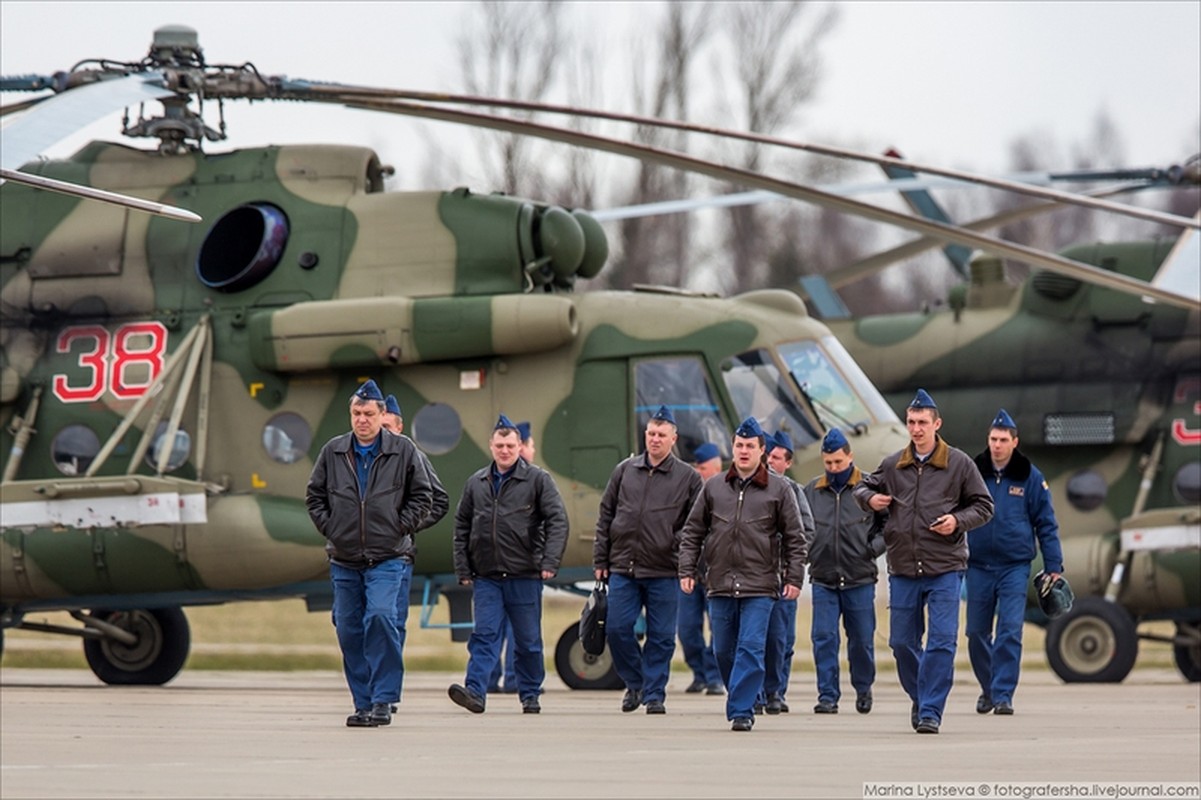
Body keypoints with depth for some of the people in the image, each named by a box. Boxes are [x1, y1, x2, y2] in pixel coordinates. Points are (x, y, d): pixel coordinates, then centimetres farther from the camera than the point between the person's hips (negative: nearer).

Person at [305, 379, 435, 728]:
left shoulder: (403, 451, 2)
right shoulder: (332, 452, 8)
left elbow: (422, 496, 6)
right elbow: (314, 495, 16)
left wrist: (400, 528, -3)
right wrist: (329, 528, 4)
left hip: (388, 558, -4)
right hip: (344, 559, 4)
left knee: (380, 618, -20)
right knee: (348, 631, 4)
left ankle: (384, 699, -14)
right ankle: (363, 703, 13)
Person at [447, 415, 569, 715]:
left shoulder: (538, 480, 0)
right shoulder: (476, 483, 11)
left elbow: (557, 521, -5)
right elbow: (462, 526, 15)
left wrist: (549, 562, -16)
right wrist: (463, 569, 7)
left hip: (525, 577, -2)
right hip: (486, 577, 2)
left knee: (528, 641, 7)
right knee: (484, 635, -9)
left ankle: (530, 695, 18)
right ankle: (475, 691, -18)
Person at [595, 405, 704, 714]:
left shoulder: (688, 478, 3)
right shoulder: (624, 471, 9)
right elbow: (605, 516, 13)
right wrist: (600, 559, 8)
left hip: (664, 572, -2)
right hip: (623, 568, 2)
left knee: (661, 637, 1)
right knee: (616, 629, -1)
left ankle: (654, 694, 11)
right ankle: (635, 683, 19)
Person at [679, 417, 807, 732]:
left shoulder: (778, 489, 3)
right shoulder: (713, 488, 9)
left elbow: (795, 537, 4)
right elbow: (693, 532, 14)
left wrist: (794, 577, -2)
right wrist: (687, 570, 5)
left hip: (759, 586, -3)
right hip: (720, 584, 3)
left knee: (751, 648, -10)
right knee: (723, 650, 8)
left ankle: (741, 710, -10)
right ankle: (741, 703, 26)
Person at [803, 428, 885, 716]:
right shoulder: (811, 491, 6)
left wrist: (875, 547, -14)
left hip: (860, 580, -1)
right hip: (823, 580, 2)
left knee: (862, 640, 9)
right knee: (824, 639, -5)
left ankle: (863, 689, 30)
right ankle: (828, 696, 0)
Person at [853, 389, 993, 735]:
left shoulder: (959, 463, 2)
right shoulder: (893, 465, 9)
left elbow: (983, 506, 7)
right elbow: (862, 487, 22)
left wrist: (959, 520, -11)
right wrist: (869, 498, -1)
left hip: (945, 568, -3)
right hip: (903, 569, 3)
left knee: (942, 641, -10)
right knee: (902, 642, 8)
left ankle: (931, 712, -7)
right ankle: (920, 698, 30)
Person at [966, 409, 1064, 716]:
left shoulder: (1030, 477, 1)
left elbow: (1046, 524, 4)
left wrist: (1054, 567, 0)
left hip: (1015, 566, -2)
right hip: (978, 566, 2)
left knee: (1010, 631, -11)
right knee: (977, 633, 7)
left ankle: (1003, 694, -9)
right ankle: (988, 689, 25)